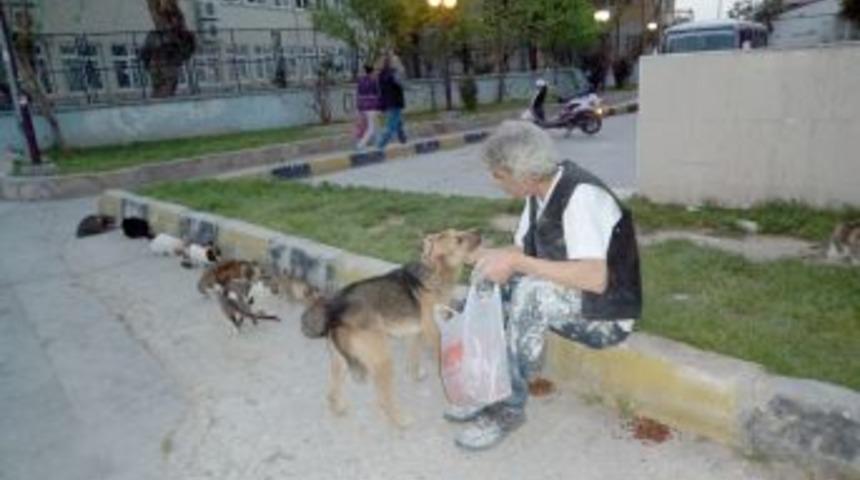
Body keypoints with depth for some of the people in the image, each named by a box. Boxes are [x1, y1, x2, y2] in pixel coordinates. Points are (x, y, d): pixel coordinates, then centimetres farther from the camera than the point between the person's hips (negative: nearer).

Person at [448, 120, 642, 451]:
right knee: (491, 287, -3)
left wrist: (516, 262, -34)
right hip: (563, 298, 9)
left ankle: (510, 406, -16)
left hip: (607, 315, -9)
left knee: (530, 293, -32)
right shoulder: (540, 193, -2)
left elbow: (595, 278, -37)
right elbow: (520, 252, 8)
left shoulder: (581, 196, -27)